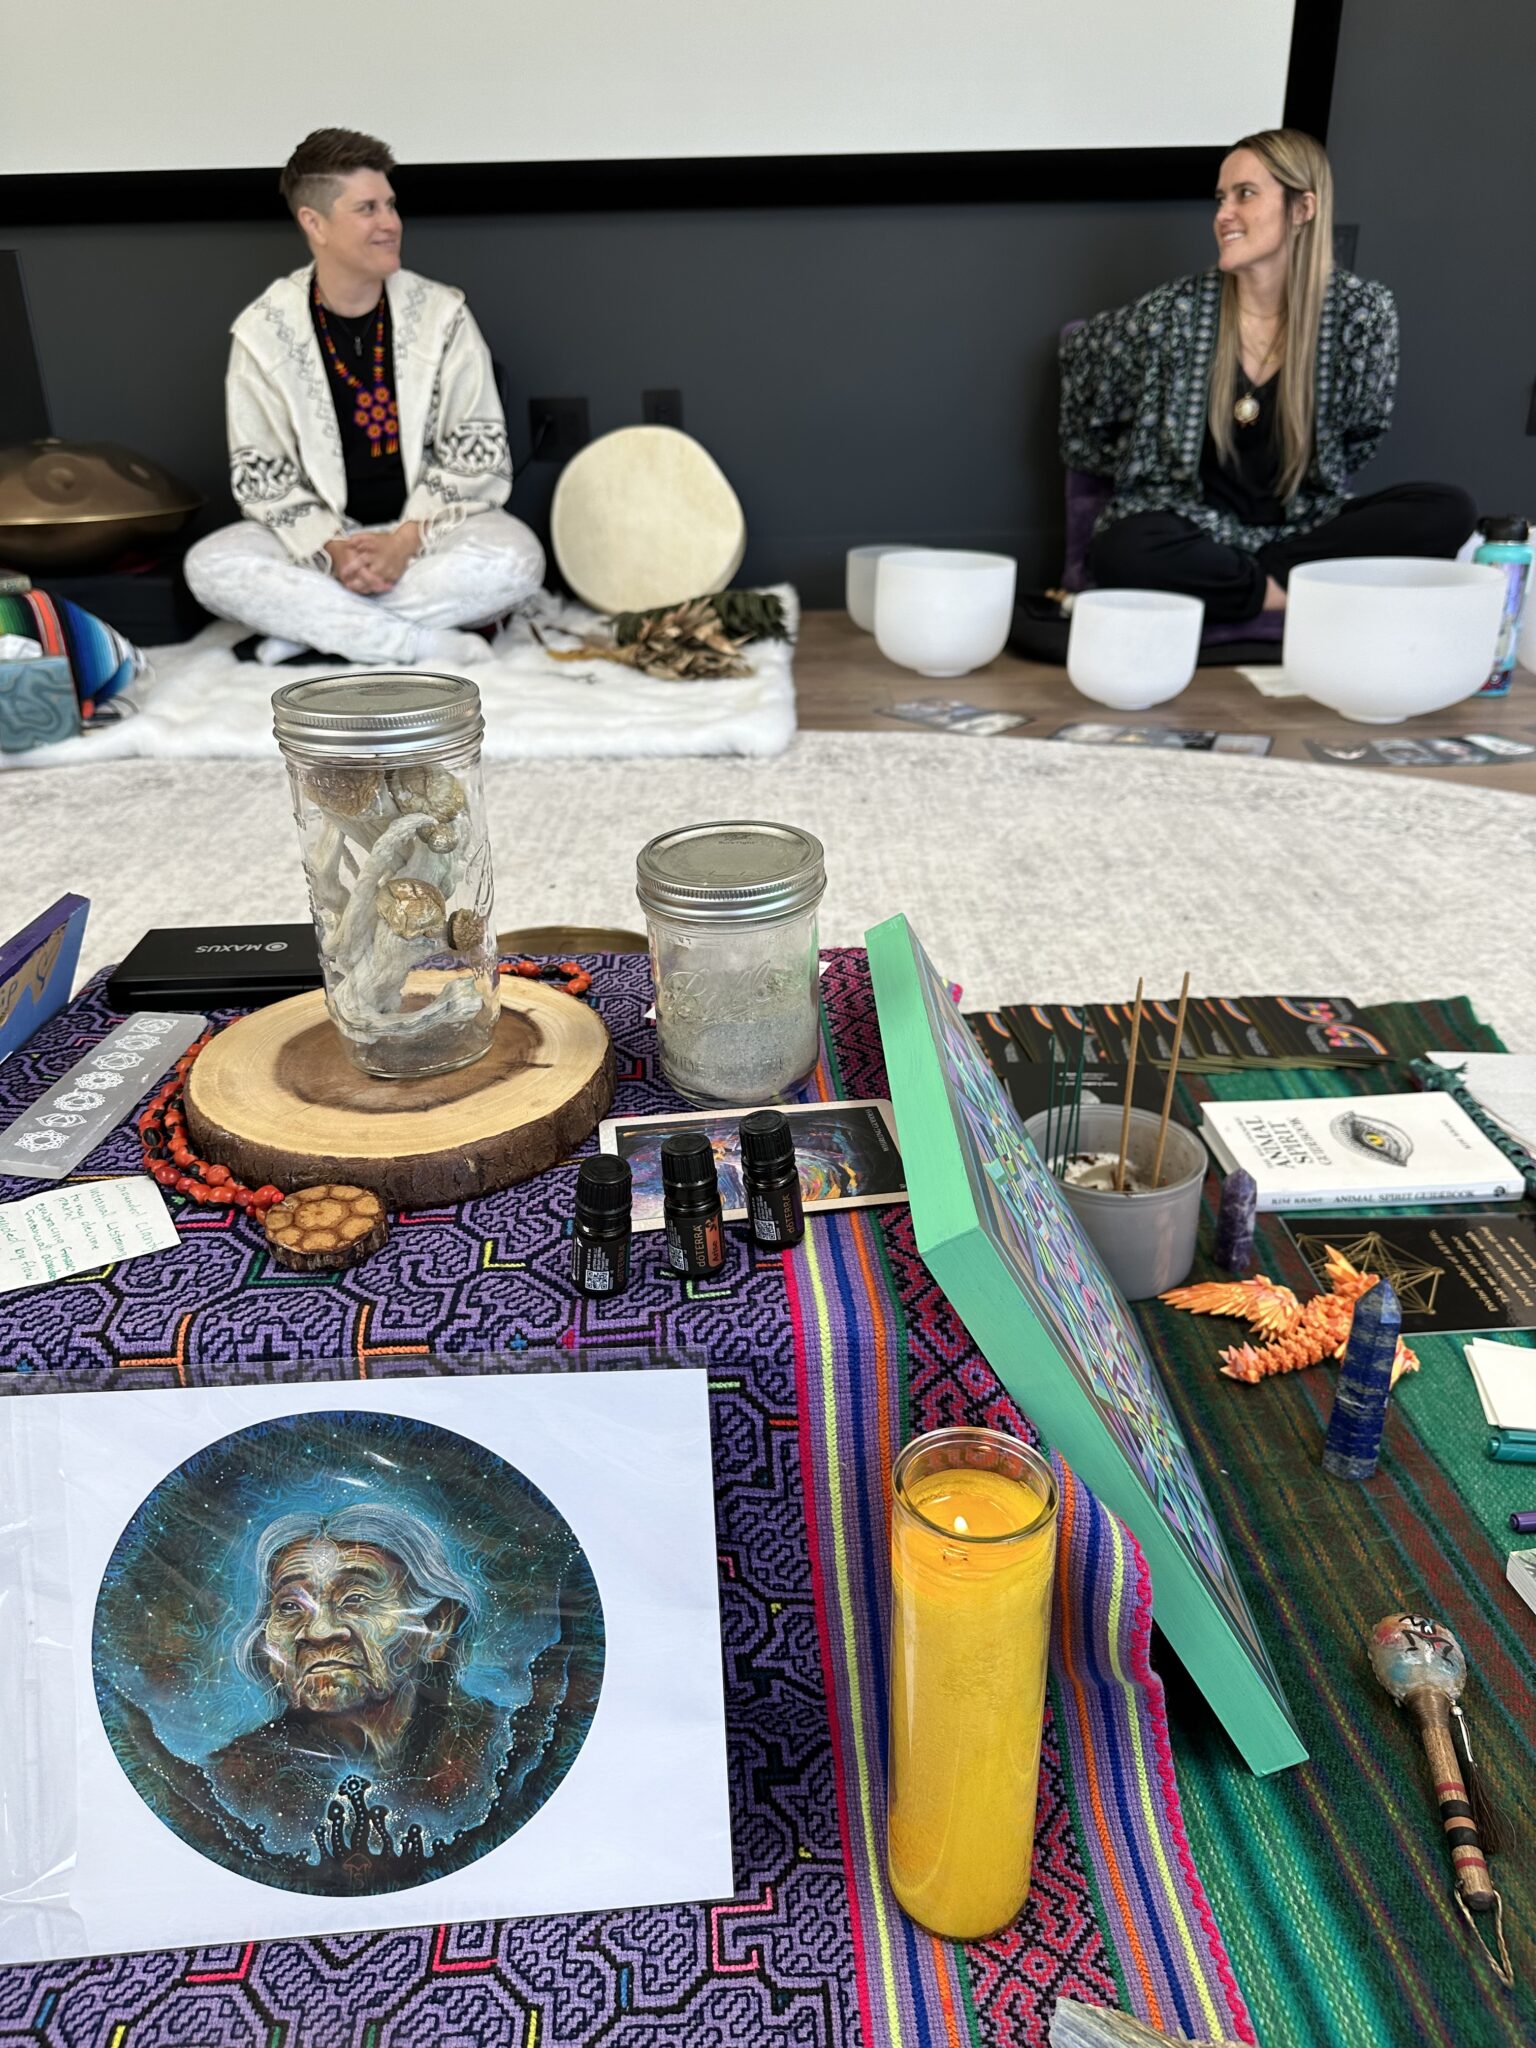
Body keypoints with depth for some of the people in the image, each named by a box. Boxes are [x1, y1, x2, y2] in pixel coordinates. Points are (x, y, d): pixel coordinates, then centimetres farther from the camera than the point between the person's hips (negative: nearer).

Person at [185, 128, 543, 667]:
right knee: (210, 565, -26)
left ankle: (311, 622, -22)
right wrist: (329, 548, -21)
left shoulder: (441, 314, -2)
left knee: (516, 556, -31)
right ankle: (425, 644, -27)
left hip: (426, 528, 0)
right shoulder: (264, 331, -3)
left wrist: (408, 540, -19)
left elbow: (477, 450, -5)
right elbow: (257, 470, -3)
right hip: (318, 537, 0)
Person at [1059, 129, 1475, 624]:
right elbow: (1079, 352, 12)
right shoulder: (1176, 312, -4)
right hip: (1196, 537, -2)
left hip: (1302, 529, 3)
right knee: (1123, 553, -36)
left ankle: (1222, 584, -22)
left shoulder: (1362, 313, -1)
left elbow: (1361, 434, 13)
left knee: (1449, 511, -21)